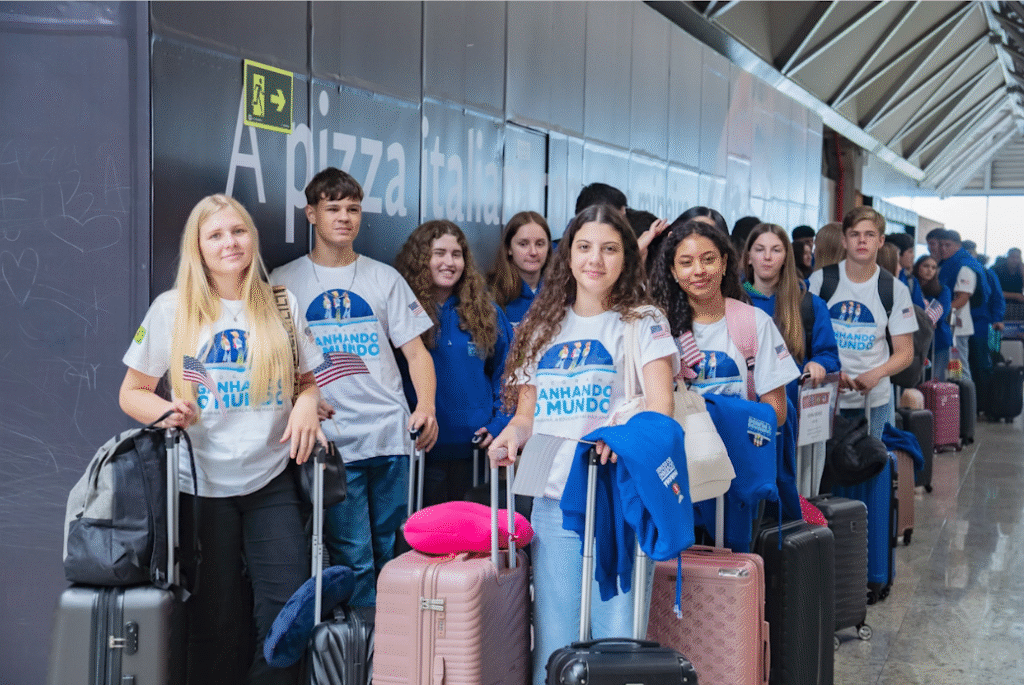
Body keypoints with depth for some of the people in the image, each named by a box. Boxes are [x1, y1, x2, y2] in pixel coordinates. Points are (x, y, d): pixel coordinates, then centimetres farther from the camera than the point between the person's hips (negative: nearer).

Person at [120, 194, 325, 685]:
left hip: (271, 481, 1)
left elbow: (309, 379, 16)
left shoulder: (282, 305, 6)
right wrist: (166, 410, -15)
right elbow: (132, 392, 6)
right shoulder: (171, 309, 1)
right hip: (202, 484, -1)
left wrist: (306, 403, -7)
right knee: (214, 617, 5)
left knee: (288, 602, -5)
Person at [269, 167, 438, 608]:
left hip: (391, 435, 2)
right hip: (332, 441, -2)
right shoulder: (283, 283, 7)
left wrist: (426, 407, -6)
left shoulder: (384, 278, 13)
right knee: (352, 557, -6)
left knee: (394, 555, 7)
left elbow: (415, 350, 11)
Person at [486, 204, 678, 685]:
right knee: (553, 646, 4)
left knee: (615, 642, -5)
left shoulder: (642, 322, 3)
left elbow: (660, 405, -8)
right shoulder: (545, 328, 16)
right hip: (553, 501, 4)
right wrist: (512, 435, -3)